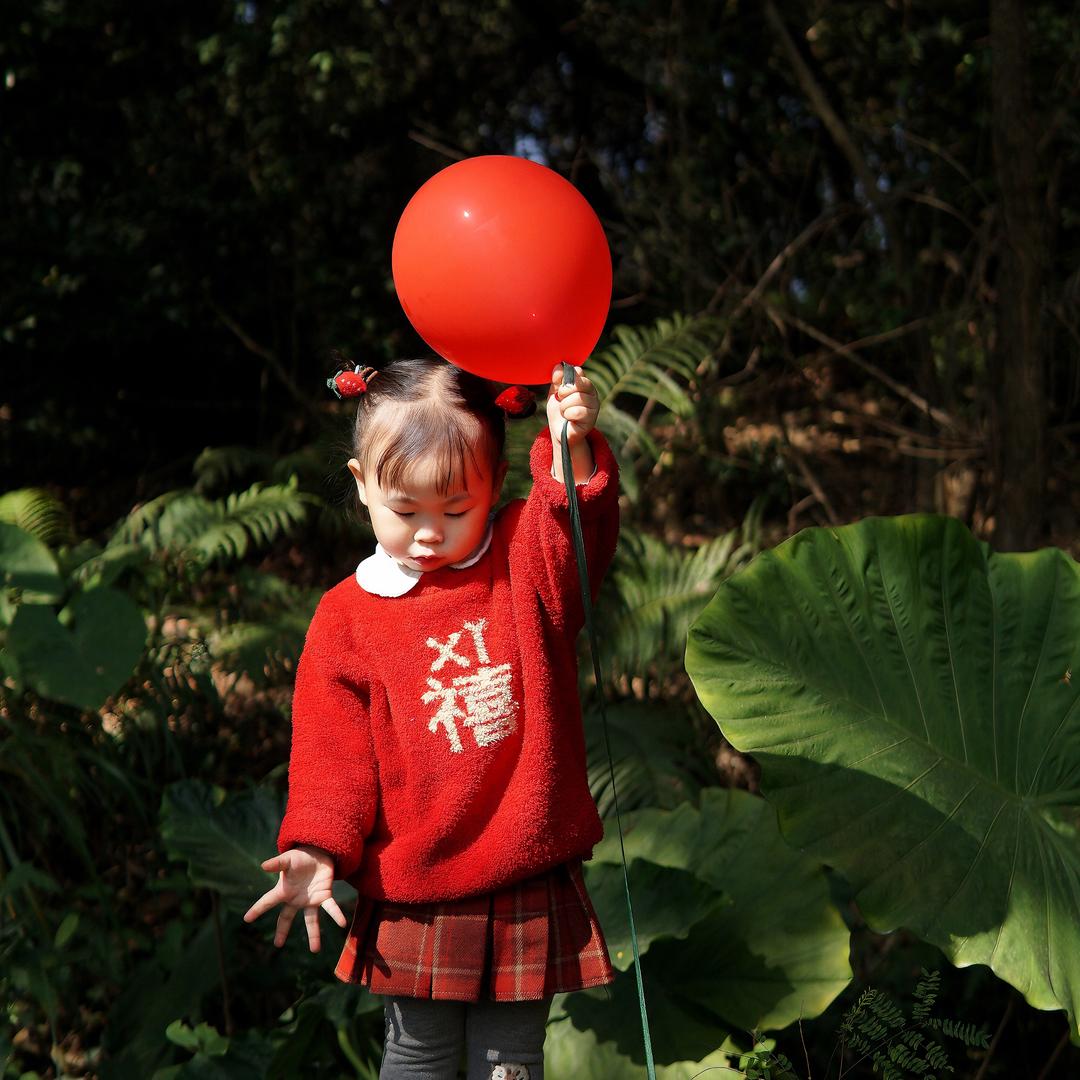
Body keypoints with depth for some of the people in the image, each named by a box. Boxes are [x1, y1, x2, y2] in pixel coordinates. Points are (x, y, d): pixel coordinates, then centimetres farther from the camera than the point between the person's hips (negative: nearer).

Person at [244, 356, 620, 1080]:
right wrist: (318, 848, -14)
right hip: (414, 894, 0)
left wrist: (575, 445, -37)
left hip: (528, 891, 0)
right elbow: (333, 748, -3)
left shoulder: (526, 565, 1)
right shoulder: (347, 618, -2)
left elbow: (579, 523, -20)